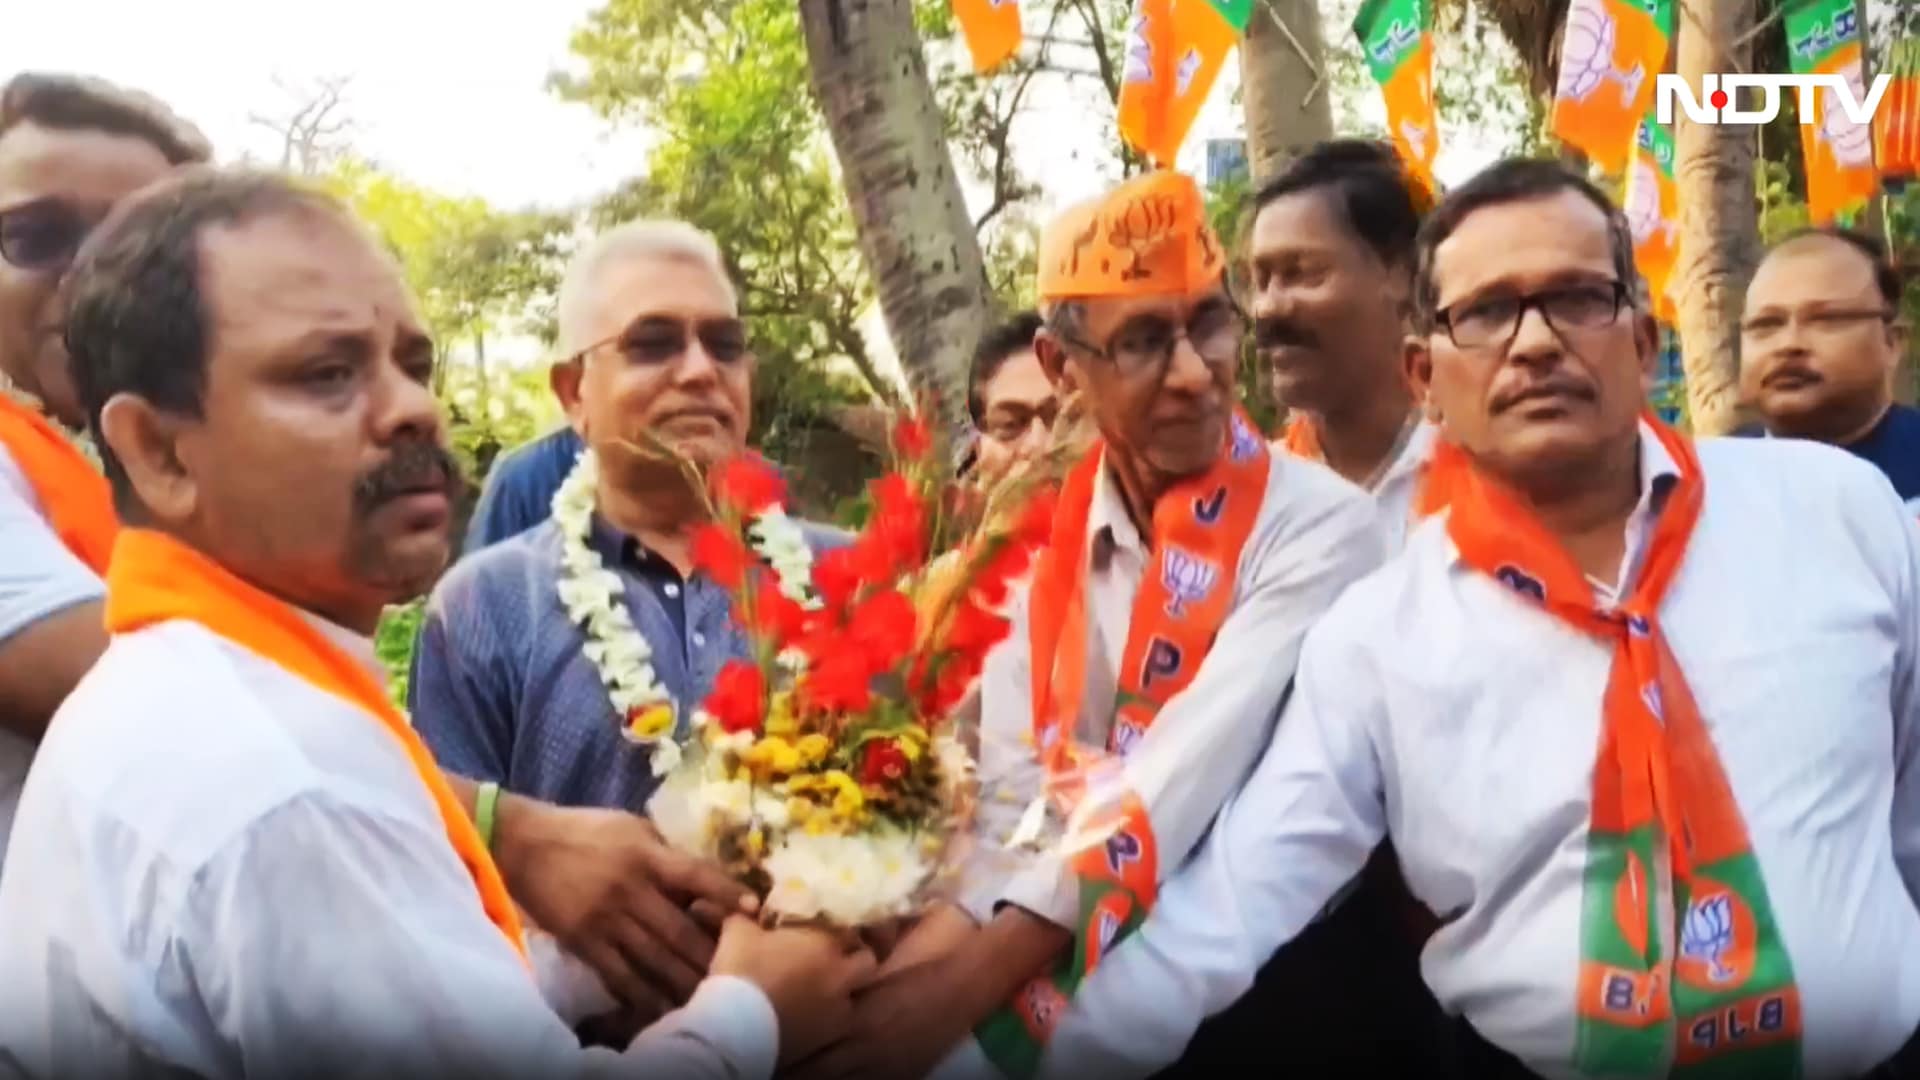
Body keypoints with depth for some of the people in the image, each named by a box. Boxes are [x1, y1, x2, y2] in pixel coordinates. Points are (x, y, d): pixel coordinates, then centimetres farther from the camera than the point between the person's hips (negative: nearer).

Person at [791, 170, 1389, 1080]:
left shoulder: (1318, 527, -10)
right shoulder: (1043, 539, 6)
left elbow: (1182, 784, -20)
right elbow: (1007, 791, -3)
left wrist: (966, 979, -25)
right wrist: (917, 961, -20)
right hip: (1049, 962, 4)